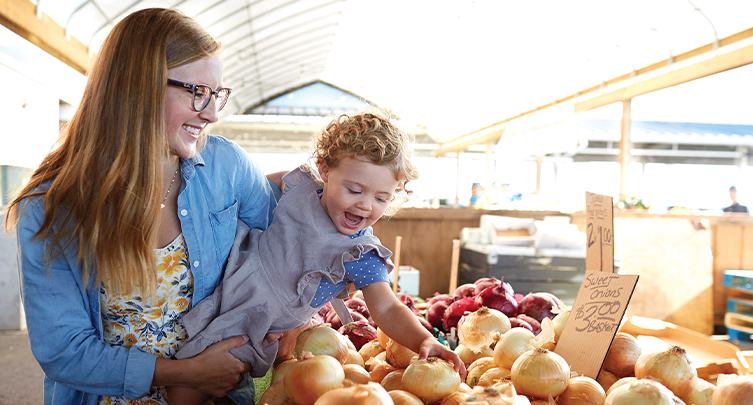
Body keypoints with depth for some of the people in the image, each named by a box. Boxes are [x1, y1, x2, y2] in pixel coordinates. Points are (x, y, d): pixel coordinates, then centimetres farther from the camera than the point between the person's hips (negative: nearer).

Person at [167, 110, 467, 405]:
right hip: (226, 291, 3)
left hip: (254, 328, -3)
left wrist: (423, 340, -37)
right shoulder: (301, 186, -10)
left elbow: (387, 310, -23)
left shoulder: (363, 254, -19)